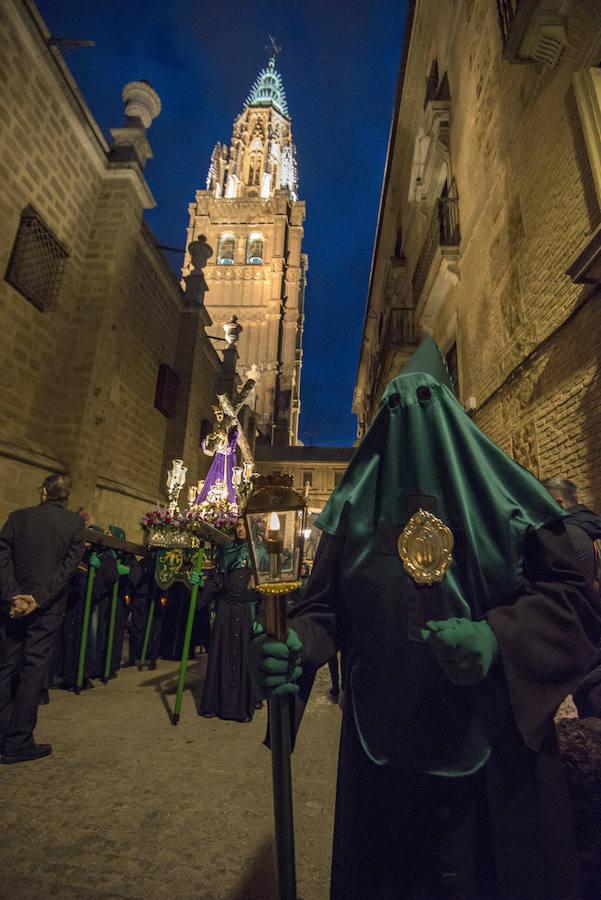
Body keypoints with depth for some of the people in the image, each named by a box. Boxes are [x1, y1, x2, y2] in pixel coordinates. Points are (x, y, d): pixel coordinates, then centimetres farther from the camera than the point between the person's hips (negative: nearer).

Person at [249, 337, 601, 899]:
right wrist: (295, 645, -24)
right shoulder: (358, 505, 0)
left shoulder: (502, 492, -3)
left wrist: (497, 637, -22)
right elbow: (325, 608, -3)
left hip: (495, 740, 0)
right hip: (385, 739, 1)